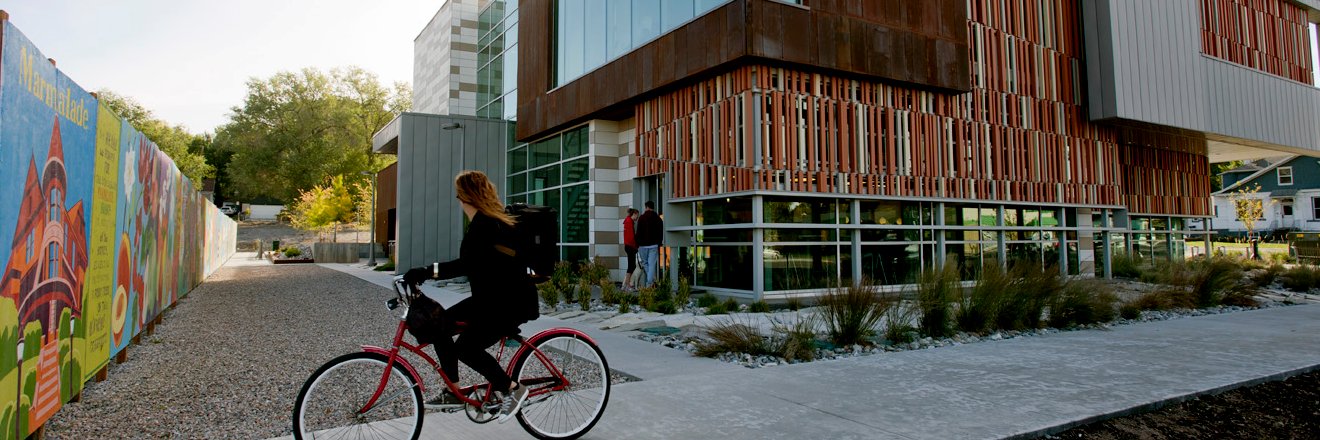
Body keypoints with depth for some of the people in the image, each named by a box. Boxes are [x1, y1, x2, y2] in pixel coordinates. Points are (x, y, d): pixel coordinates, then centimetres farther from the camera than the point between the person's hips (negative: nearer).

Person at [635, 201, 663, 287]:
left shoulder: (641, 218, -3)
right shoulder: (658, 219, 6)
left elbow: (638, 233, -5)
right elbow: (661, 234, 9)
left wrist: (637, 245, 2)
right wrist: (659, 244, 17)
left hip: (643, 245, -2)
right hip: (654, 245, 2)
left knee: (645, 263, 13)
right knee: (652, 265, -1)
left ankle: (652, 280, 9)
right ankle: (650, 284, -6)